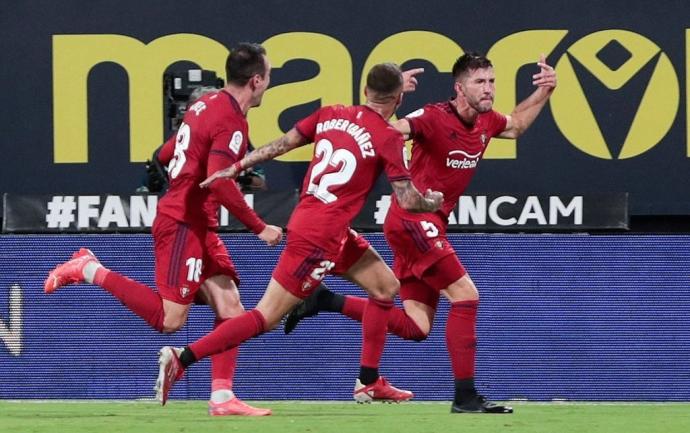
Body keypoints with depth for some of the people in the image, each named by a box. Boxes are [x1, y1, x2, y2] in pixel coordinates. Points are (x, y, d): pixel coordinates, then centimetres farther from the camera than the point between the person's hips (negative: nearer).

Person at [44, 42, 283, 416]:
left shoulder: (206, 104, 12)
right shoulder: (232, 122, -17)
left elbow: (168, 153, 23)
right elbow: (220, 182, -26)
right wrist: (260, 228, -19)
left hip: (199, 227, 10)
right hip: (184, 226, -10)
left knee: (230, 309, 3)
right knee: (169, 319, -11)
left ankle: (222, 397, 0)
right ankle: (89, 270, -3)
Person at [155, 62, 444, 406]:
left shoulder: (331, 115, 7)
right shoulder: (388, 138, -12)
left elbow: (280, 145, 9)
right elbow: (408, 201, -13)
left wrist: (234, 168, 15)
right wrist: (432, 203, 8)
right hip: (320, 238, -9)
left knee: (386, 286, 18)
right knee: (265, 318, -6)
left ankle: (369, 383, 22)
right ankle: (181, 359, -10)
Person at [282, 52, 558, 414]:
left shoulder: (487, 122, 8)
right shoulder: (435, 118, -17)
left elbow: (517, 125, 31)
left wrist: (543, 92, 18)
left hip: (428, 226, 9)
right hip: (413, 220, -9)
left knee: (416, 326, 6)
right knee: (466, 294, -15)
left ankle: (326, 301, 15)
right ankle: (465, 395, -12)